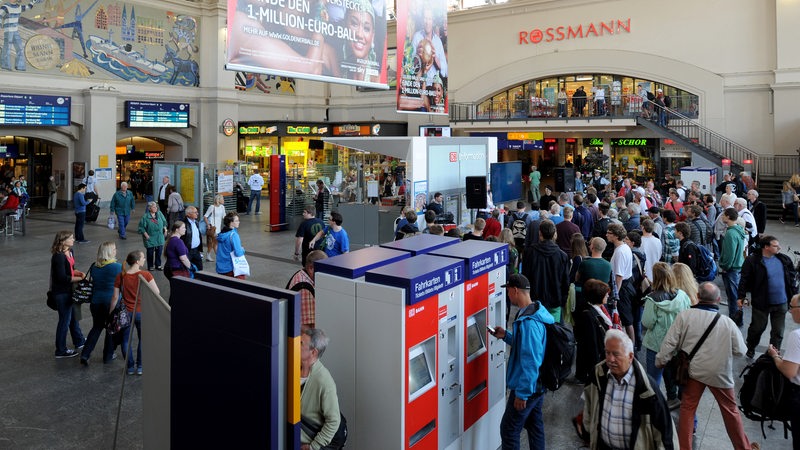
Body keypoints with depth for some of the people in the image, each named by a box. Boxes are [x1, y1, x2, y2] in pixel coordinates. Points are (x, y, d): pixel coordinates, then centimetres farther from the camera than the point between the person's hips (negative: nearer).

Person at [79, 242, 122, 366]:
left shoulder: (94, 267, -1)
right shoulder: (118, 267, -16)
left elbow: (93, 282, 8)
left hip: (96, 301, 4)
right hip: (113, 302, -4)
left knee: (97, 327, 19)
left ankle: (85, 354, 11)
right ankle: (108, 356, 23)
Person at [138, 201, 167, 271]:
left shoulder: (159, 214, 1)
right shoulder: (145, 217, -13)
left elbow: (164, 222, 16)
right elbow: (141, 227, -9)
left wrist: (165, 229, 6)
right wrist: (146, 235, -14)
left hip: (159, 238, 4)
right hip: (150, 238, -4)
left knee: (159, 252, 9)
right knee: (150, 252, 5)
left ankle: (158, 265, 23)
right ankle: (150, 266, 18)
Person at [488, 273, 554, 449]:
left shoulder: (528, 323, -28)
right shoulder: (538, 314, 3)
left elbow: (530, 361, -28)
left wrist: (522, 393, -22)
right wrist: (506, 335, 10)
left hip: (526, 387, -10)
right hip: (538, 383, 10)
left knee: (509, 429, 3)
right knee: (535, 424, 22)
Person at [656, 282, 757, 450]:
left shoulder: (685, 315, -16)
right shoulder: (727, 322, -15)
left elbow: (670, 342, -11)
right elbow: (740, 350, -5)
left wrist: (661, 361, 3)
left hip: (693, 370, 0)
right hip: (719, 373, 0)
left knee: (687, 408, 12)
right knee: (730, 410, 18)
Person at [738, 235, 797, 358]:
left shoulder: (784, 260, 2)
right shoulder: (752, 261, -13)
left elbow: (791, 278, 11)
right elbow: (744, 280, -9)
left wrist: (793, 297, 11)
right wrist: (741, 296, -10)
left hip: (781, 303, 4)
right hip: (761, 302, -4)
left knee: (778, 332, 11)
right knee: (757, 328, 11)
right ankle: (750, 348, 35)